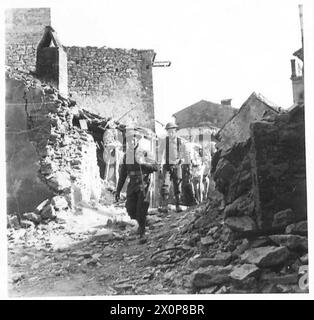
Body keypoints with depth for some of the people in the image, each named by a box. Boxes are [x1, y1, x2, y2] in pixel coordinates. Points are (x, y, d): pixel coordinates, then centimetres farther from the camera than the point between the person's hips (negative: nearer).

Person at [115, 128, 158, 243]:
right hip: (132, 184, 4)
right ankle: (141, 223, 30)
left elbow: (155, 167, -10)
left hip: (143, 184, -4)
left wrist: (143, 164, -27)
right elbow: (122, 174, 14)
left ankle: (142, 233, 3)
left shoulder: (144, 153, -4)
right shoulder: (126, 155, 10)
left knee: (141, 210, -10)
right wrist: (118, 190, 13)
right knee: (131, 210, -1)